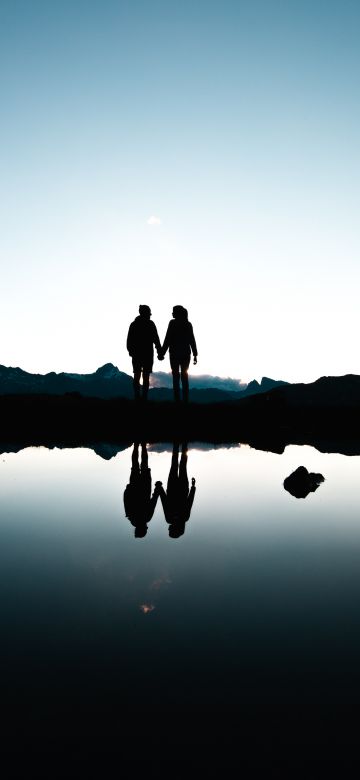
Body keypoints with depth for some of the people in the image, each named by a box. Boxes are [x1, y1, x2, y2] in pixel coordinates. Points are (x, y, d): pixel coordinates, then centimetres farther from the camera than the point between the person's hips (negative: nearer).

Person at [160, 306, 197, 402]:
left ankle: (177, 399, -3)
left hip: (175, 353, -4)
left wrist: (162, 353, -6)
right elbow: (192, 340, 5)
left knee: (176, 376, 1)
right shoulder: (188, 324, 5)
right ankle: (185, 399, 6)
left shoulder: (173, 323, -7)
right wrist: (195, 354, 9)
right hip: (186, 353, 4)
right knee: (184, 376, 10)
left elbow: (168, 339, -10)